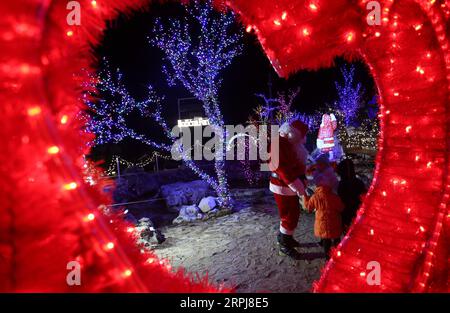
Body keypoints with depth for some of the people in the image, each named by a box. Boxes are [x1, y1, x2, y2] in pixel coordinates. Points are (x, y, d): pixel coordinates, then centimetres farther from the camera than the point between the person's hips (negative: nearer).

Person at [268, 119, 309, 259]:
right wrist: (299, 188, -25)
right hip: (283, 186, -10)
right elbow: (285, 170, -28)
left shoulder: (290, 143, 6)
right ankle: (285, 246, 17)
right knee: (290, 216, 0)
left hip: (290, 185, 10)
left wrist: (303, 179, 3)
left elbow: (298, 163, 12)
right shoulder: (280, 145, -24)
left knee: (293, 213, 22)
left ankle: (284, 236, 40)